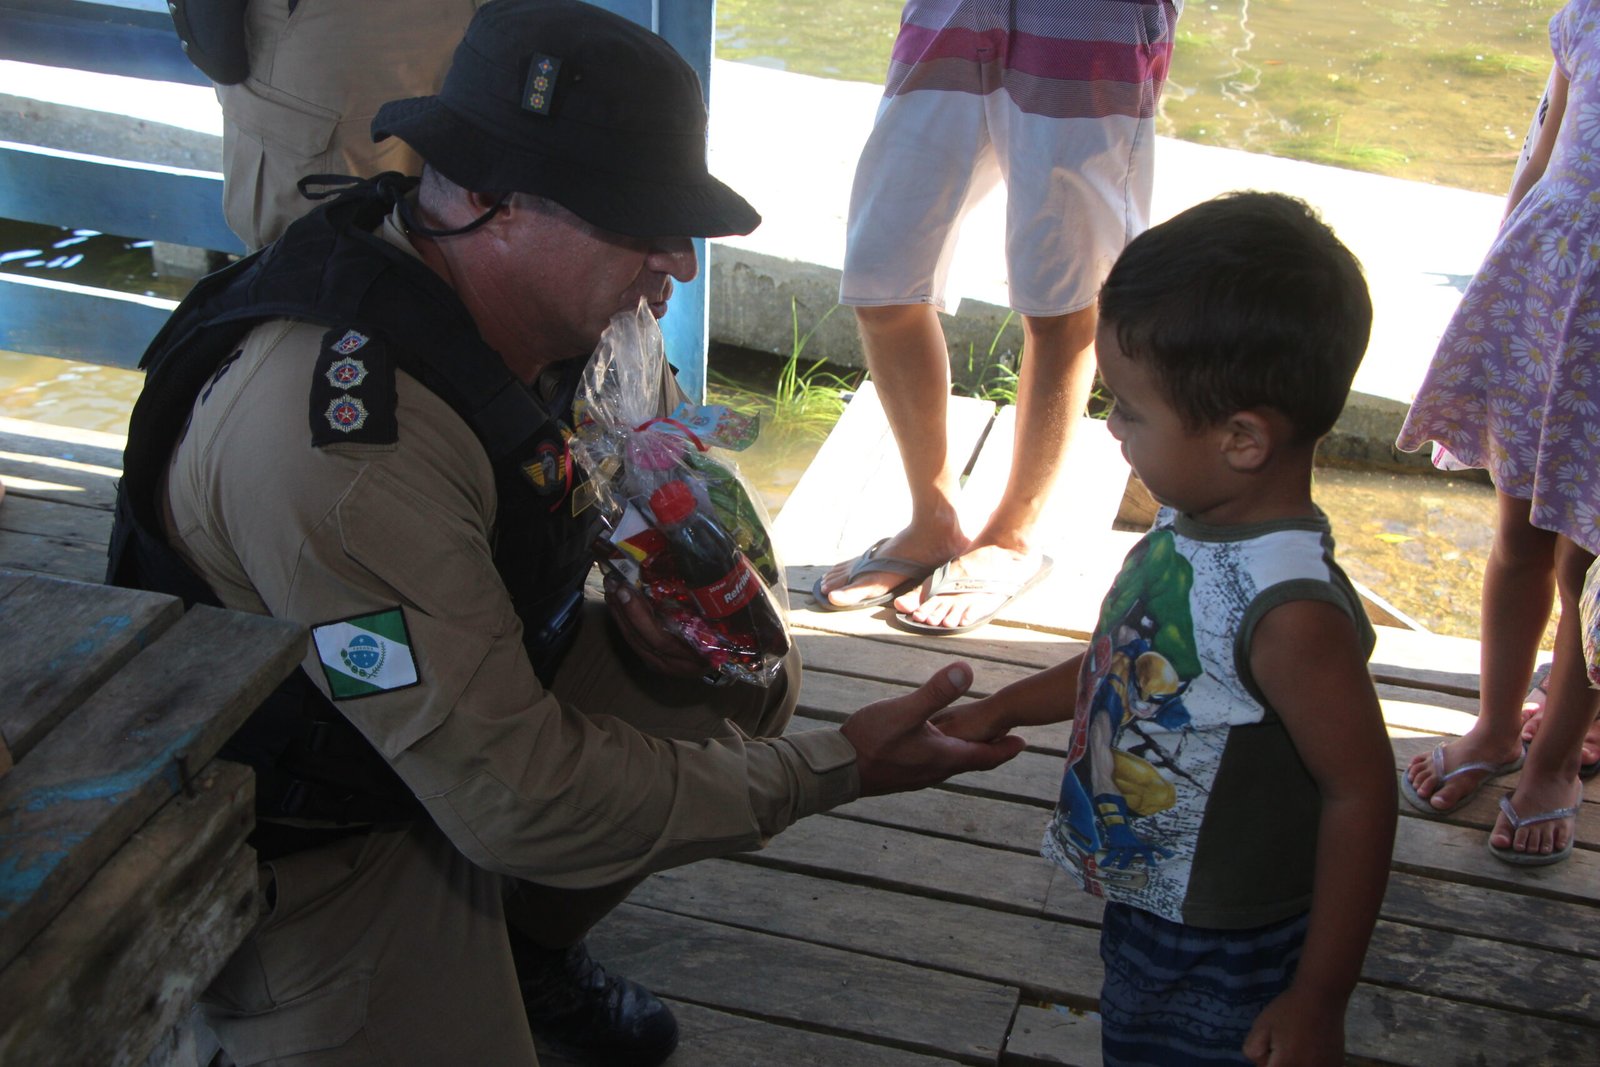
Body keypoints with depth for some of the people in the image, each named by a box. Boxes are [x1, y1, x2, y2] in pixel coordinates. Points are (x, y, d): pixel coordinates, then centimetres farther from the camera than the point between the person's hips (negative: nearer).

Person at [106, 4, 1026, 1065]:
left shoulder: (541, 298, -10)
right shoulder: (338, 439, -37)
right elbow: (519, 801, -34)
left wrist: (639, 586, -6)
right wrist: (839, 769, -27)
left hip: (480, 699, 8)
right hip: (315, 832, -8)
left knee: (746, 679, 1)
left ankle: (526, 943, 18)